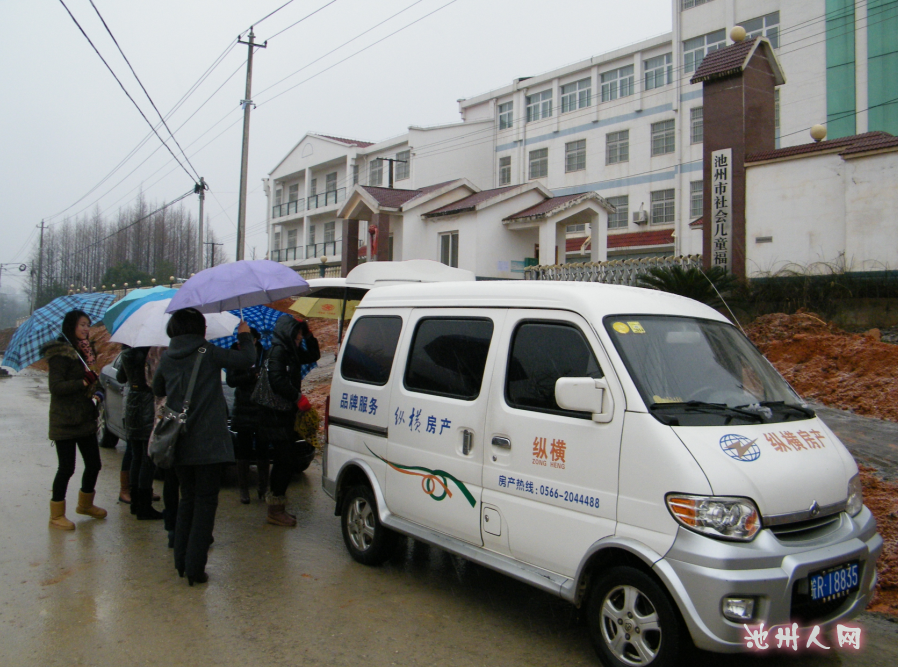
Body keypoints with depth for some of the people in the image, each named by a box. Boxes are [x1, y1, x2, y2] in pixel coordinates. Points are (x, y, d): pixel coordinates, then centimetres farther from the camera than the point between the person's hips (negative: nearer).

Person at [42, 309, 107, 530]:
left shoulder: (85, 351, 12)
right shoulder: (60, 354, -12)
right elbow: (55, 387, -19)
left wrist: (95, 392, 3)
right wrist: (83, 382, -24)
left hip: (85, 419, 8)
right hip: (65, 422, -8)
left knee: (94, 464, 12)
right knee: (66, 468, -2)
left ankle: (85, 504, 33)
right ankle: (56, 515, 13)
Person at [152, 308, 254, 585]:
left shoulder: (167, 358, 5)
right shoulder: (207, 352, -9)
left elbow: (157, 389, 20)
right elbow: (246, 359, -5)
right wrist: (245, 335, 12)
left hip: (178, 442, 5)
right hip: (207, 442, -5)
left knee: (187, 499, 19)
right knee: (205, 502, 3)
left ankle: (181, 561, 23)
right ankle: (195, 567, 2)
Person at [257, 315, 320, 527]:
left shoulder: (292, 351, 15)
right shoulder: (278, 351, -13)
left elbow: (314, 356, 24)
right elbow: (278, 380, -23)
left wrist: (308, 336, 11)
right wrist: (298, 397, -17)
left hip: (285, 414, 10)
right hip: (276, 415, -10)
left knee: (282, 461, 15)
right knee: (285, 462, -9)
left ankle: (276, 508, 24)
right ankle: (276, 510, -1)